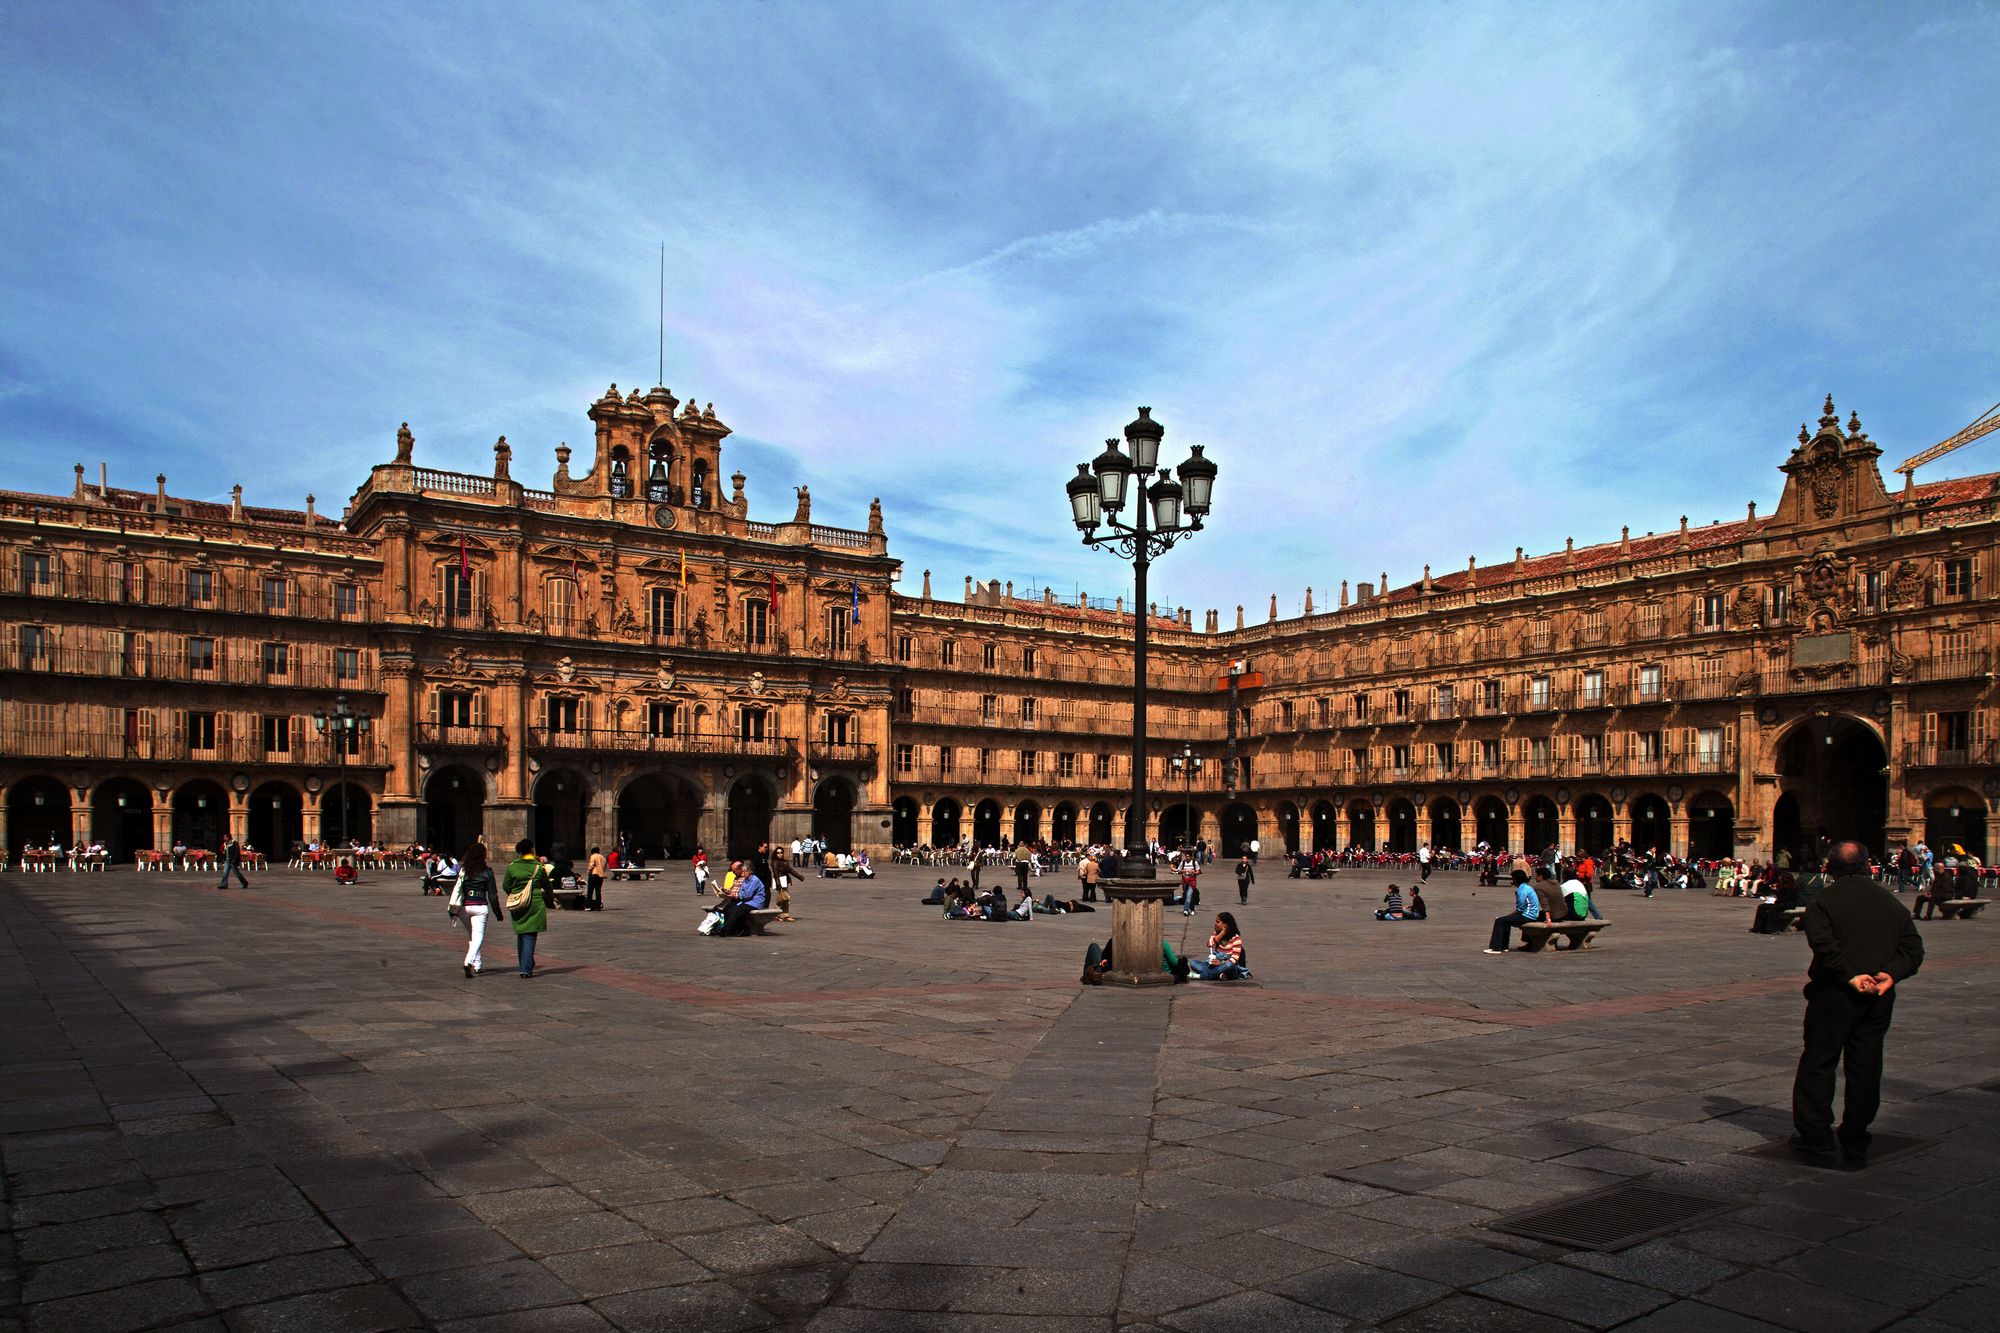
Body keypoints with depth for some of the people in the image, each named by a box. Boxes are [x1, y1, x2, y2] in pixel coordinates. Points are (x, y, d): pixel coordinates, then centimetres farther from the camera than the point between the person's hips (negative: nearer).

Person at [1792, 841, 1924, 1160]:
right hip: (1879, 999, 5)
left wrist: (1851, 977, -17)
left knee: (1818, 1062, 4)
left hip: (1835, 994, -4)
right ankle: (1855, 1139, 17)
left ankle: (1816, 1134, 3)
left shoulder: (1824, 901, -7)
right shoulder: (1891, 902, 9)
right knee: (1865, 1067, 11)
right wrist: (1890, 975, -7)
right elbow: (1913, 947, 5)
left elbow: (1824, 944, -21)